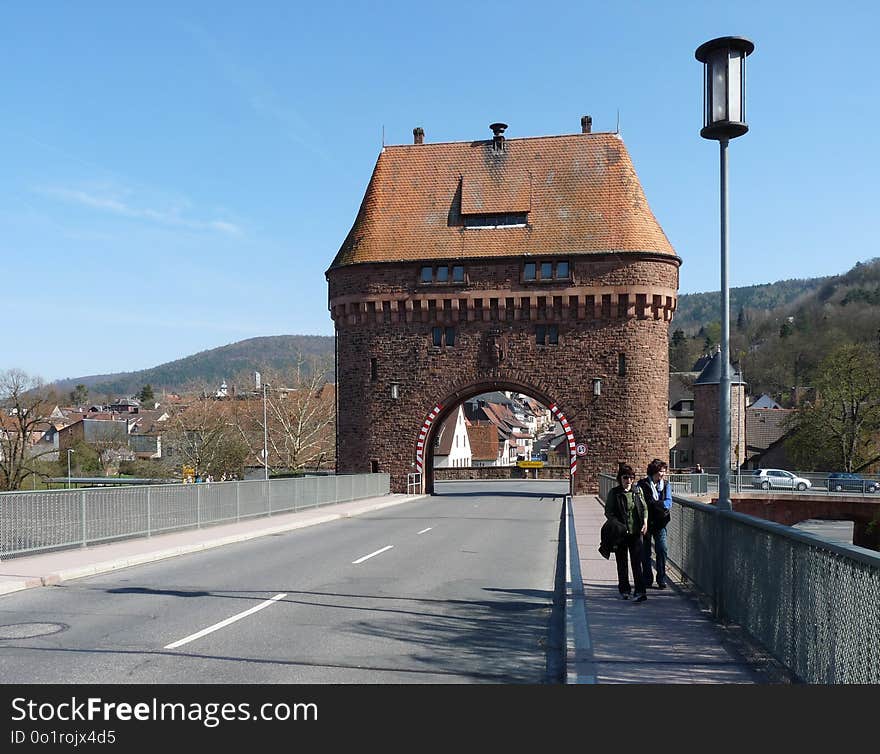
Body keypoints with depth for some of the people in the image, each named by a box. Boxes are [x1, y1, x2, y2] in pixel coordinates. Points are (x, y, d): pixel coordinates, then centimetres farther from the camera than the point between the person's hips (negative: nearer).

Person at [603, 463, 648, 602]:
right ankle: (624, 590, 22)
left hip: (636, 532, 1)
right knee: (622, 563, 9)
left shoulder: (638, 490, 5)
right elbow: (608, 512, -2)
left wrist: (645, 522, 0)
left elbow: (644, 508, 14)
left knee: (637, 561, -5)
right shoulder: (613, 493, -3)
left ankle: (640, 591, -7)